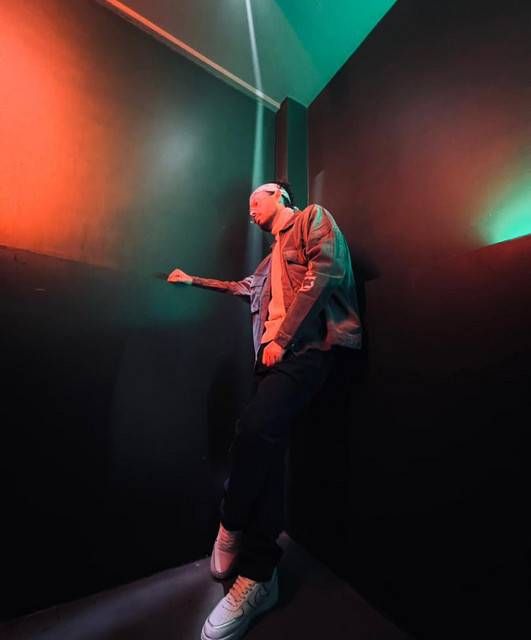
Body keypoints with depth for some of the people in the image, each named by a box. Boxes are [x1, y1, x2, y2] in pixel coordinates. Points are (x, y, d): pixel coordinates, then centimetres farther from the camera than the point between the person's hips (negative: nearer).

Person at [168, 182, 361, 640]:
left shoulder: (313, 218, 12)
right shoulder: (274, 254, 34)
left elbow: (322, 272, -7)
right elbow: (243, 288, 44)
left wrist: (282, 338, -15)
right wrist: (193, 281, 48)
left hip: (308, 346, -7)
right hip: (275, 355, 8)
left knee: (255, 428, -23)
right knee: (268, 451, 1)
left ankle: (231, 528, 3)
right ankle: (259, 576, 12)